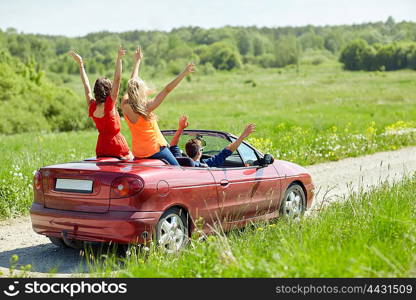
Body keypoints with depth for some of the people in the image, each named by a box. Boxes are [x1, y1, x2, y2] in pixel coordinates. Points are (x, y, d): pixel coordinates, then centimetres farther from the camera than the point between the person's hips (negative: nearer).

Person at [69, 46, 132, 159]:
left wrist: (80, 63, 18)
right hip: (117, 145, -6)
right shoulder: (109, 104, -15)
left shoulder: (92, 106, -1)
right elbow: (117, 80, -20)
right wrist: (119, 58, -21)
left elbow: (86, 85, 9)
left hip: (101, 149, 6)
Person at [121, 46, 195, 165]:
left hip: (137, 153, 6)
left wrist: (138, 61, 21)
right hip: (155, 150, -6)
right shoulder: (146, 107, -21)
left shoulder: (125, 105, -5)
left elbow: (132, 82, 9)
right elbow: (167, 90, -21)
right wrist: (184, 74, -18)